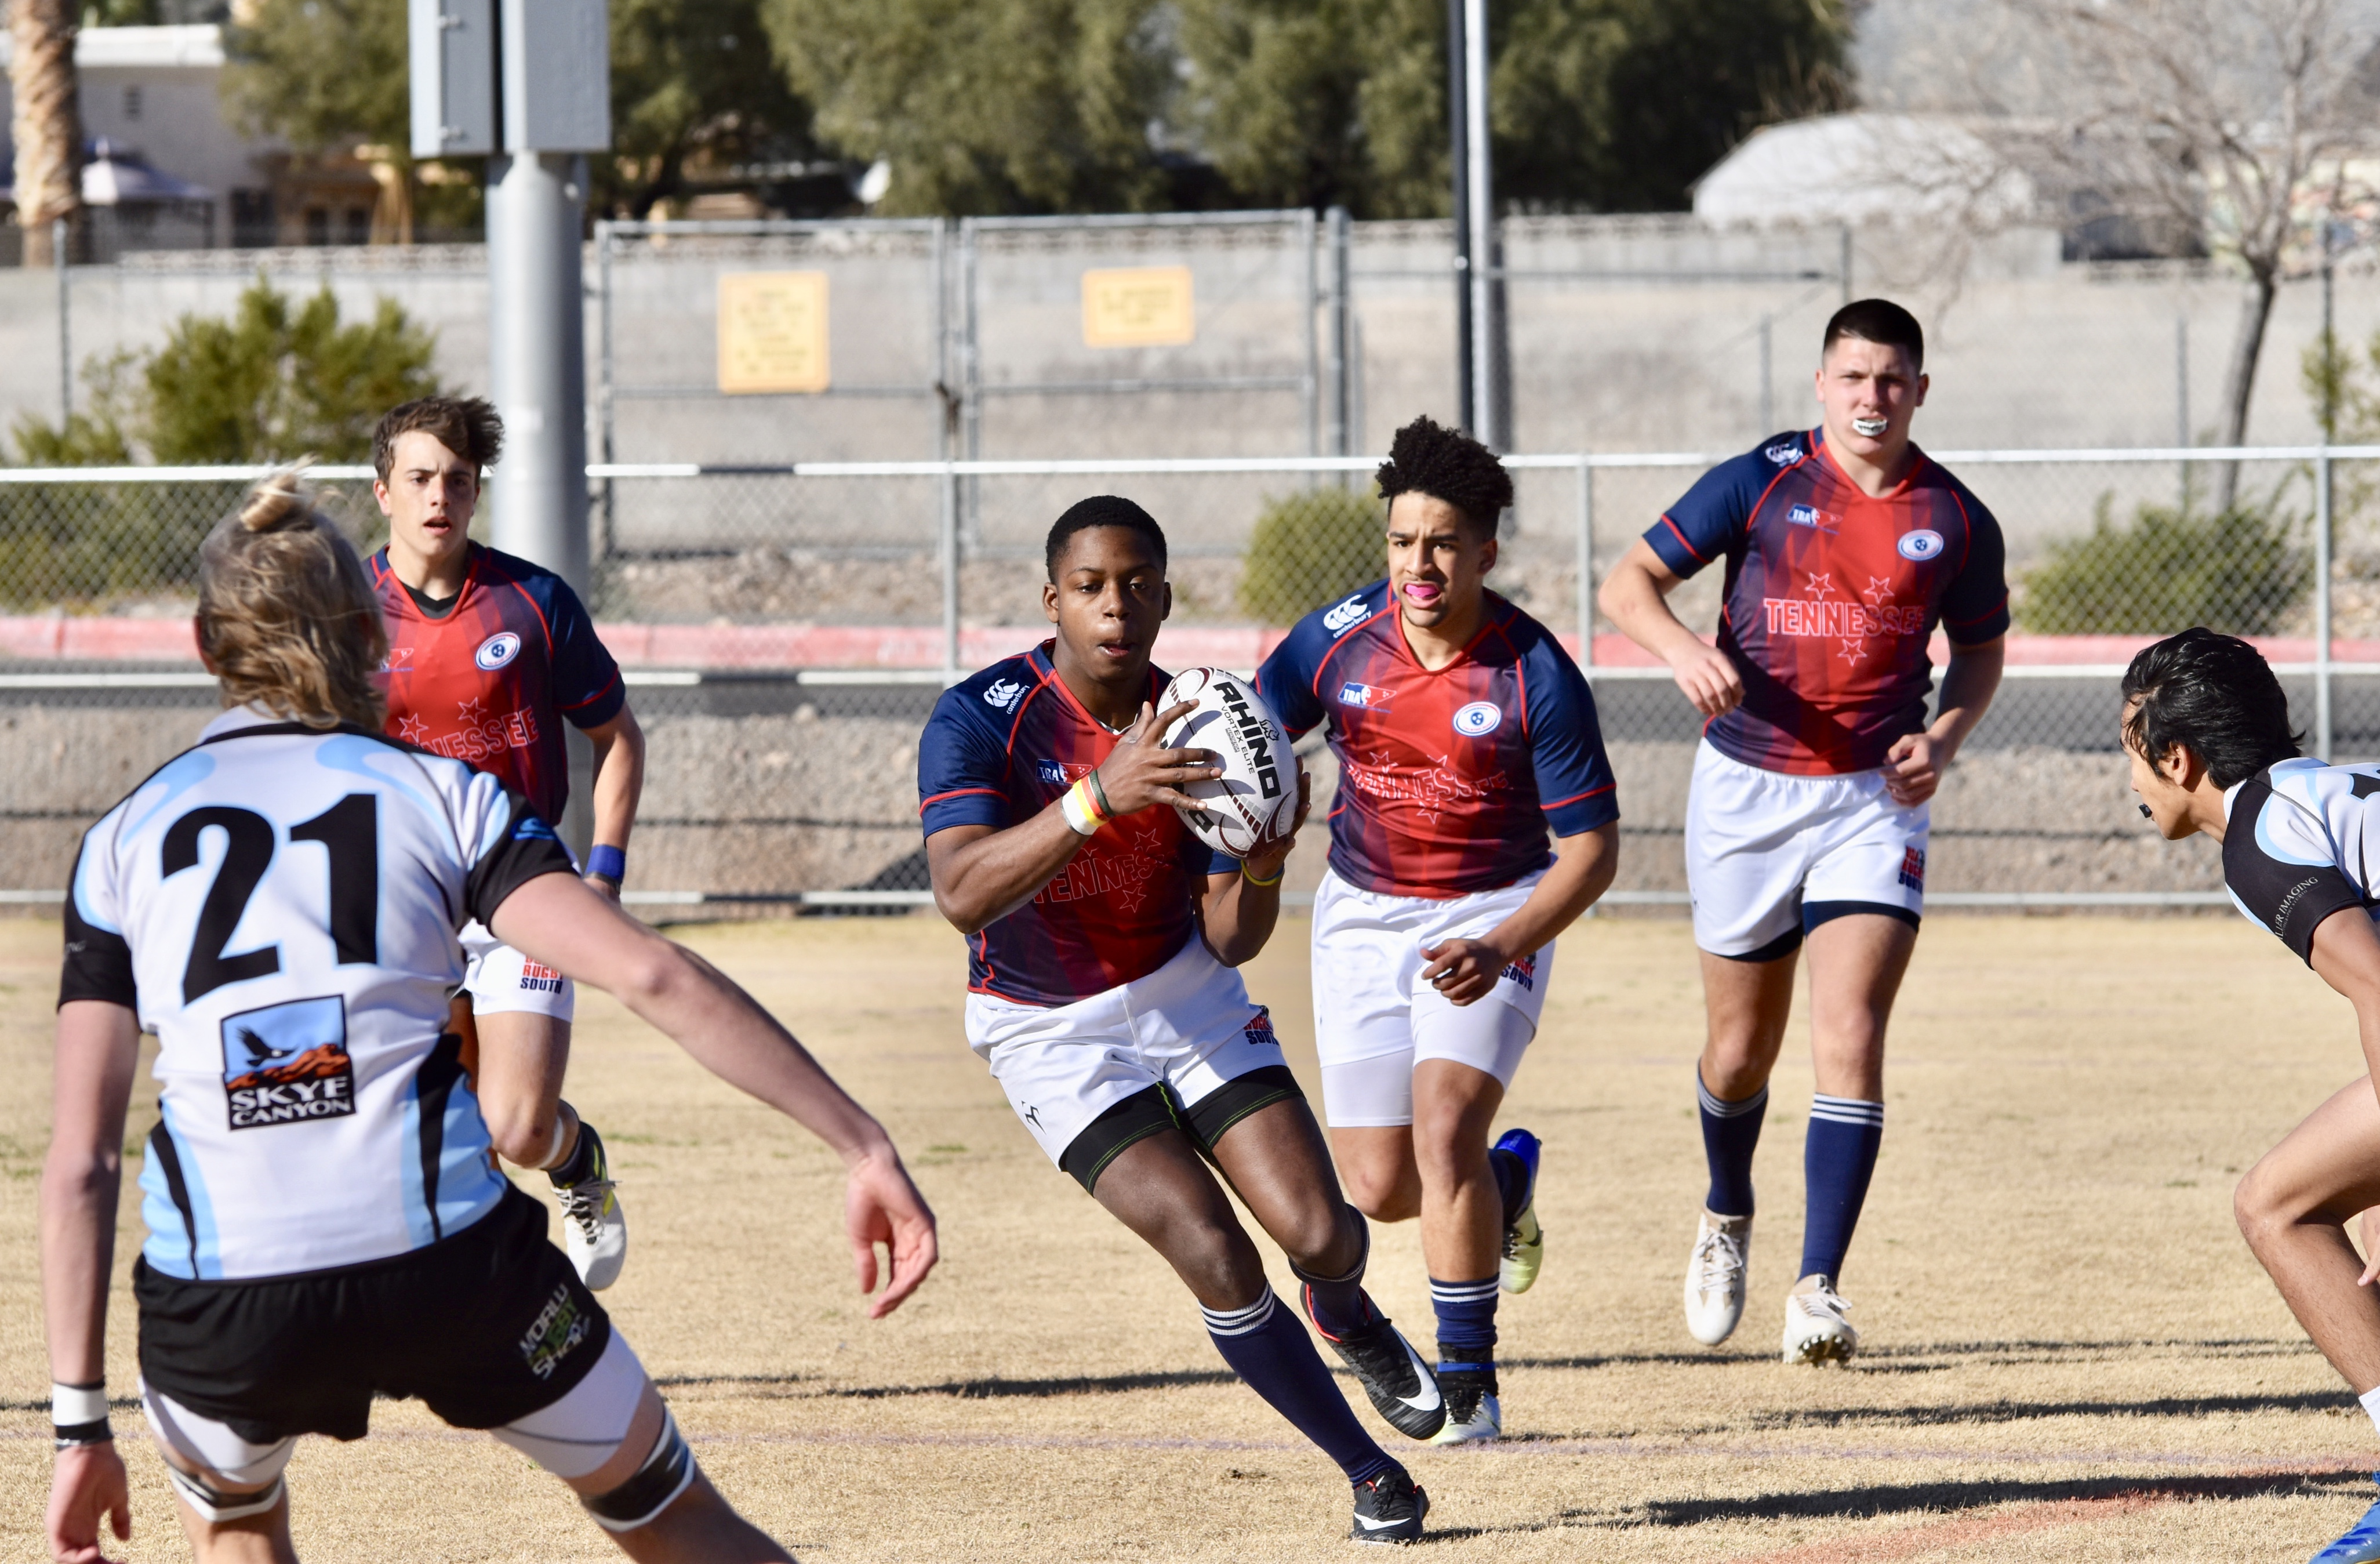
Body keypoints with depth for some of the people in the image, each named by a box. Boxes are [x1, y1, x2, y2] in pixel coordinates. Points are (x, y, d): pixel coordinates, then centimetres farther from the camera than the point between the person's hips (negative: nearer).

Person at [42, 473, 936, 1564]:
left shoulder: (125, 840, 12)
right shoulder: (442, 793, 9)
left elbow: (78, 1163, 7)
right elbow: (656, 980, -6)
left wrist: (81, 1425, 10)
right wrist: (864, 1148, -6)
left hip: (220, 1310, 1)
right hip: (449, 1264, -1)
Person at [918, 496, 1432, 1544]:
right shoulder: (979, 720, -22)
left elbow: (1230, 943, -6)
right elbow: (963, 896, -38)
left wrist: (1265, 865, -29)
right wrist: (1099, 797, -50)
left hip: (1184, 1002, 3)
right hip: (1052, 1035, -3)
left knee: (1321, 1237, -10)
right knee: (1216, 1258, -18)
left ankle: (1350, 1318, 31)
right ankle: (1371, 1475, 2)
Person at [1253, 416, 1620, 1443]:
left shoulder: (1537, 677, -20)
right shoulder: (1338, 639, -12)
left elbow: (1592, 850, -16)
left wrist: (1500, 951, -31)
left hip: (1494, 917, -3)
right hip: (1363, 914, 4)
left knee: (1444, 1127, -24)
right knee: (1380, 1190, 2)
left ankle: (1468, 1382, -11)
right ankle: (1505, 1177, 39)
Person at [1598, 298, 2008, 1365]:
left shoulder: (1955, 522, 0)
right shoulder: (1760, 483, -4)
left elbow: (1980, 652, 16)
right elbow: (1629, 583, -2)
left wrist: (1943, 737, -4)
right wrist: (1683, 648, -23)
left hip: (1874, 800, 0)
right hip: (1746, 790, 0)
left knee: (1849, 1039, -16)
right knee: (1743, 1047, 12)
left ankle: (1818, 1290, -15)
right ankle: (1727, 1220, 41)